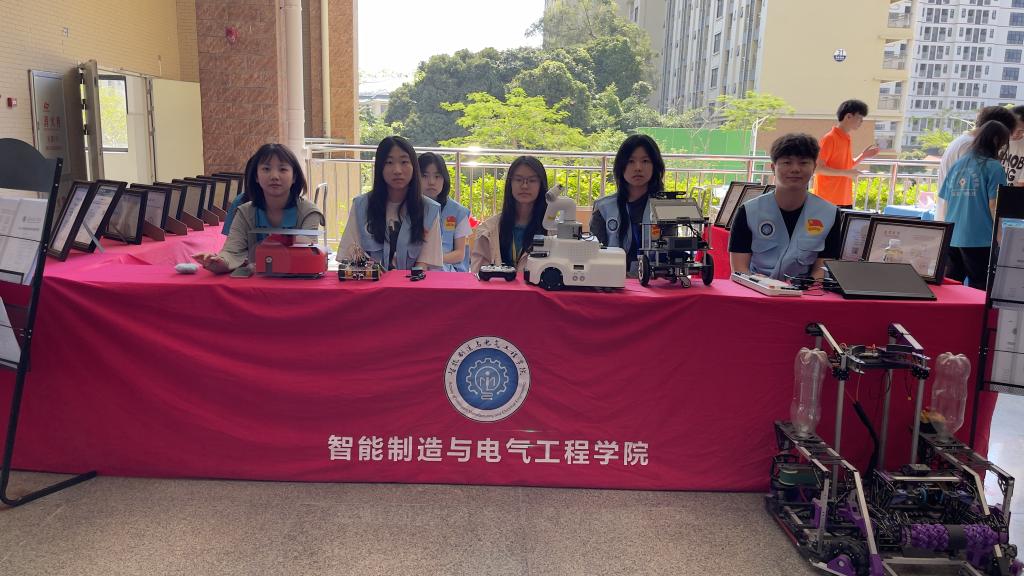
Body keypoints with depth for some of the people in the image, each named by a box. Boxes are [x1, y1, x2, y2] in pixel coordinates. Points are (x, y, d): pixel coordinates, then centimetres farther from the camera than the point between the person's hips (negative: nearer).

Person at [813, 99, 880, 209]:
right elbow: (818, 168, -17)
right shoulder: (830, 138, -12)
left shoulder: (847, 139, 13)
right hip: (828, 200, -8)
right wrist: (846, 173, -20)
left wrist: (863, 156, 10)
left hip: (845, 199, 9)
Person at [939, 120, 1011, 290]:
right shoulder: (993, 167, -7)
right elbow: (994, 206, -10)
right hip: (979, 240, -6)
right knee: (980, 290, 2)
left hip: (951, 238, 6)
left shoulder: (957, 165, 9)